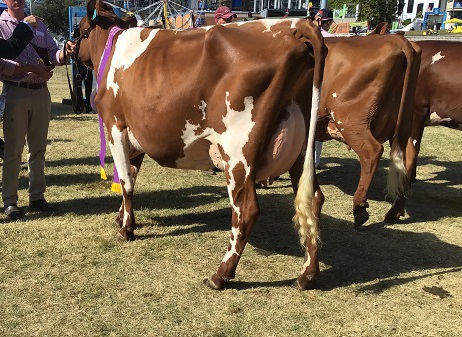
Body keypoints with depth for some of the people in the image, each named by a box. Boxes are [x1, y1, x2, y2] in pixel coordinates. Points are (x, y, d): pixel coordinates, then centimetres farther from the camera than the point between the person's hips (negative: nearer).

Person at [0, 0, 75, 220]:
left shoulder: (38, 24, 14)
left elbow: (53, 55, 8)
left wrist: (65, 52, -12)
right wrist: (23, 69, -23)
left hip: (41, 92, 5)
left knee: (38, 148, 10)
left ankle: (37, 196, 19)